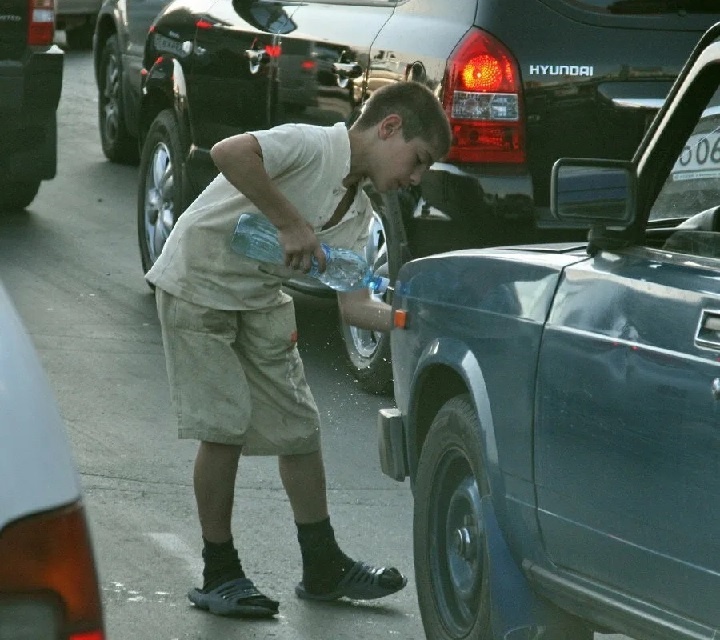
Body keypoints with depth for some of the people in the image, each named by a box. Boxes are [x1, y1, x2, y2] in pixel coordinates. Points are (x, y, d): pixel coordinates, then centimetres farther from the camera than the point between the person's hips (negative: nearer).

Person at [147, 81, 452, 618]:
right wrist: (291, 223, -34)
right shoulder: (315, 146, -22)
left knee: (298, 426, 7)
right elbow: (229, 153, -39)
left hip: (261, 300, 9)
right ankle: (220, 575, 3)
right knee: (226, 426, -10)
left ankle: (323, 568, 18)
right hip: (197, 286, -9)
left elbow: (352, 303, -2)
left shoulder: (357, 214, 3)